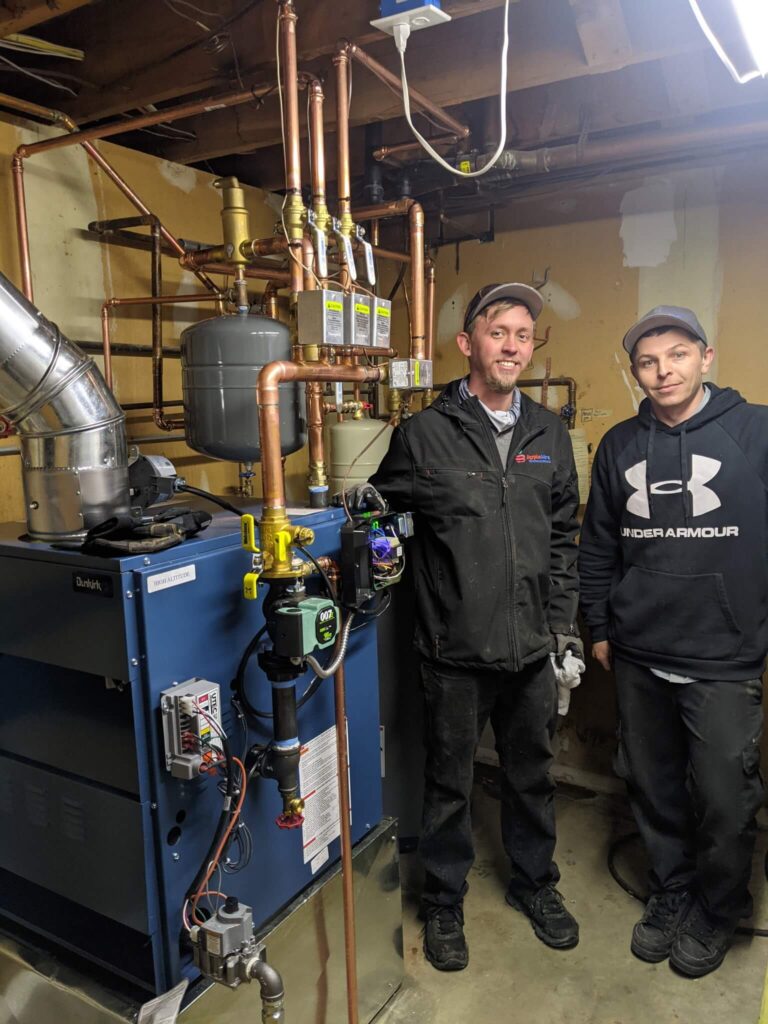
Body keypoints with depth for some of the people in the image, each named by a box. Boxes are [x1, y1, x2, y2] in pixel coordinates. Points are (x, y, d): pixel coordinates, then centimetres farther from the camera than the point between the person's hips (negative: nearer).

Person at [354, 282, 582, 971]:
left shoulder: (550, 435, 6)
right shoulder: (424, 434, -7)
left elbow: (563, 539, 10)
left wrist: (564, 626, 8)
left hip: (532, 651, 4)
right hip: (455, 652, -3)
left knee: (532, 773, 21)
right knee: (450, 782, 14)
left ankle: (535, 882, 47)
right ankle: (444, 901, 39)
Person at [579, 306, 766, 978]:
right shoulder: (619, 446, 5)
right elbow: (598, 547, 11)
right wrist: (600, 627, 11)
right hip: (639, 658, 4)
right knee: (654, 789, 16)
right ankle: (672, 892, 40)